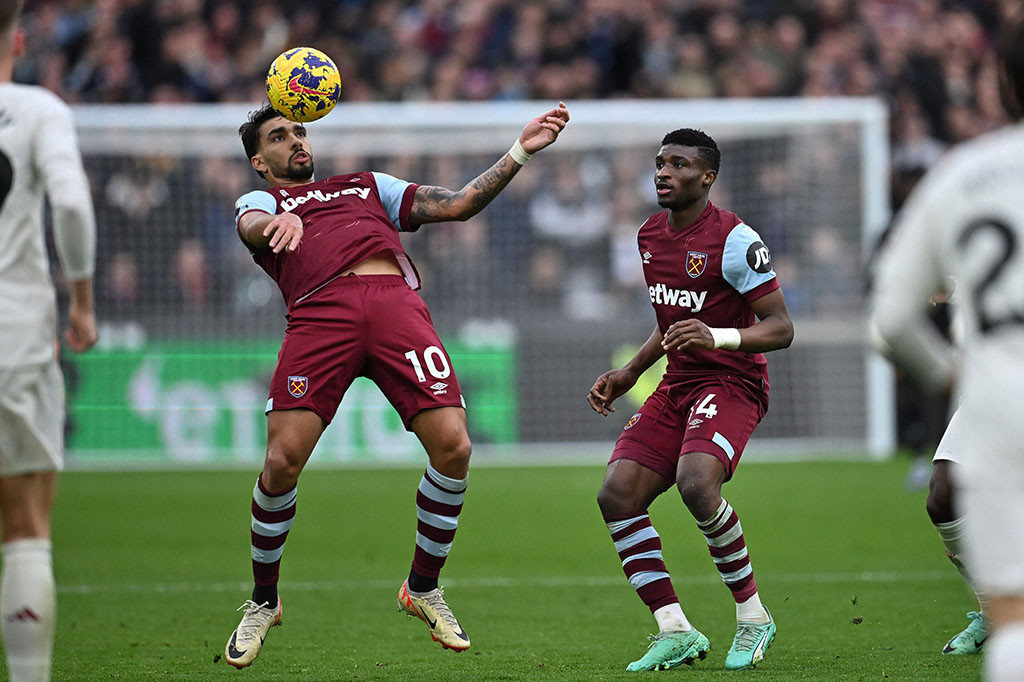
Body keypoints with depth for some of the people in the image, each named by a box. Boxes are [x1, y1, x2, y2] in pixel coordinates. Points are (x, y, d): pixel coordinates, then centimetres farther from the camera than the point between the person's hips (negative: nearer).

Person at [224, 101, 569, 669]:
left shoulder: (367, 186, 38)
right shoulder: (258, 202, 28)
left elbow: (458, 205, 31)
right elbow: (255, 229, 1)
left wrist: (520, 151, 22)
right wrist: (280, 221, -24)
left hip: (396, 298, 2)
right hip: (320, 310, -2)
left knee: (453, 448, -13)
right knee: (282, 463, -15)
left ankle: (423, 589, 9)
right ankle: (263, 604, 10)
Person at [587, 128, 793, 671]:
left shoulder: (733, 240, -13)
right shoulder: (650, 236, 12)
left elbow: (780, 328, -14)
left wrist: (716, 337, -30)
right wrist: (629, 373, 17)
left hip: (731, 383, -8)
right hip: (677, 384, 8)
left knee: (696, 483, -32)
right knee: (617, 495, -9)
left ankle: (753, 616, -13)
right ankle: (675, 633, -5)